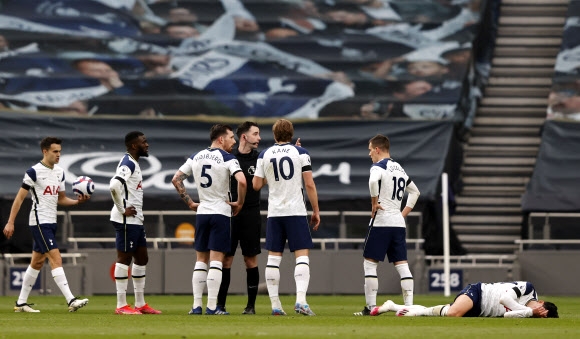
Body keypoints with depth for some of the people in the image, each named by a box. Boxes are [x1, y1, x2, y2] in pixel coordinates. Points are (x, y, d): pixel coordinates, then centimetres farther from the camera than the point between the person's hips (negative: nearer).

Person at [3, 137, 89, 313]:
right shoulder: (34, 171, -10)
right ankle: (71, 301, -22)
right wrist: (10, 222, -11)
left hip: (51, 222, 8)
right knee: (56, 259, -15)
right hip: (39, 222, -8)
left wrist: (78, 201, 0)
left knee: (37, 262, 12)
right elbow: (20, 197, -8)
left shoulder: (60, 172, 12)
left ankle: (21, 303, 19)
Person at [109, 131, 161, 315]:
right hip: (126, 220, -10)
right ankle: (121, 305, -1)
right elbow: (114, 185, -30)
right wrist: (122, 210, -21)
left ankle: (140, 304, 20)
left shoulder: (134, 163, 16)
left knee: (141, 259, 14)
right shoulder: (128, 164, -15)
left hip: (136, 220, 10)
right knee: (124, 259, -5)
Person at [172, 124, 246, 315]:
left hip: (202, 212, 5)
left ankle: (196, 305, 7)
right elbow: (241, 181, -23)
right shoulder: (227, 158, -9)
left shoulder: (196, 158, 9)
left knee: (201, 260, 11)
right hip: (221, 213, -5)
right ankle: (212, 306, -8)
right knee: (216, 260, -5)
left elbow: (176, 180, 10)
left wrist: (189, 202, 15)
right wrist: (239, 203, -7)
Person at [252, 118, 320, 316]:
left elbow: (256, 185, 6)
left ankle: (275, 305, 3)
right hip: (296, 211, -2)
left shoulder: (264, 155, 5)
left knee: (274, 257, 6)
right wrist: (316, 211, 4)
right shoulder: (300, 153, 0)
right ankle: (301, 300, -18)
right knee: (302, 256, -2)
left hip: (274, 213, 2)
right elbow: (309, 184, -3)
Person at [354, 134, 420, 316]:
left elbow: (373, 181, -30)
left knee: (370, 263, -1)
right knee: (402, 265, 4)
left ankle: (371, 306, -3)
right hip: (399, 223, 7)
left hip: (381, 221, -7)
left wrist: (374, 202, -16)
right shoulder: (400, 169, 18)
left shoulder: (378, 167, -6)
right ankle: (409, 306, -2)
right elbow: (415, 191, 29)